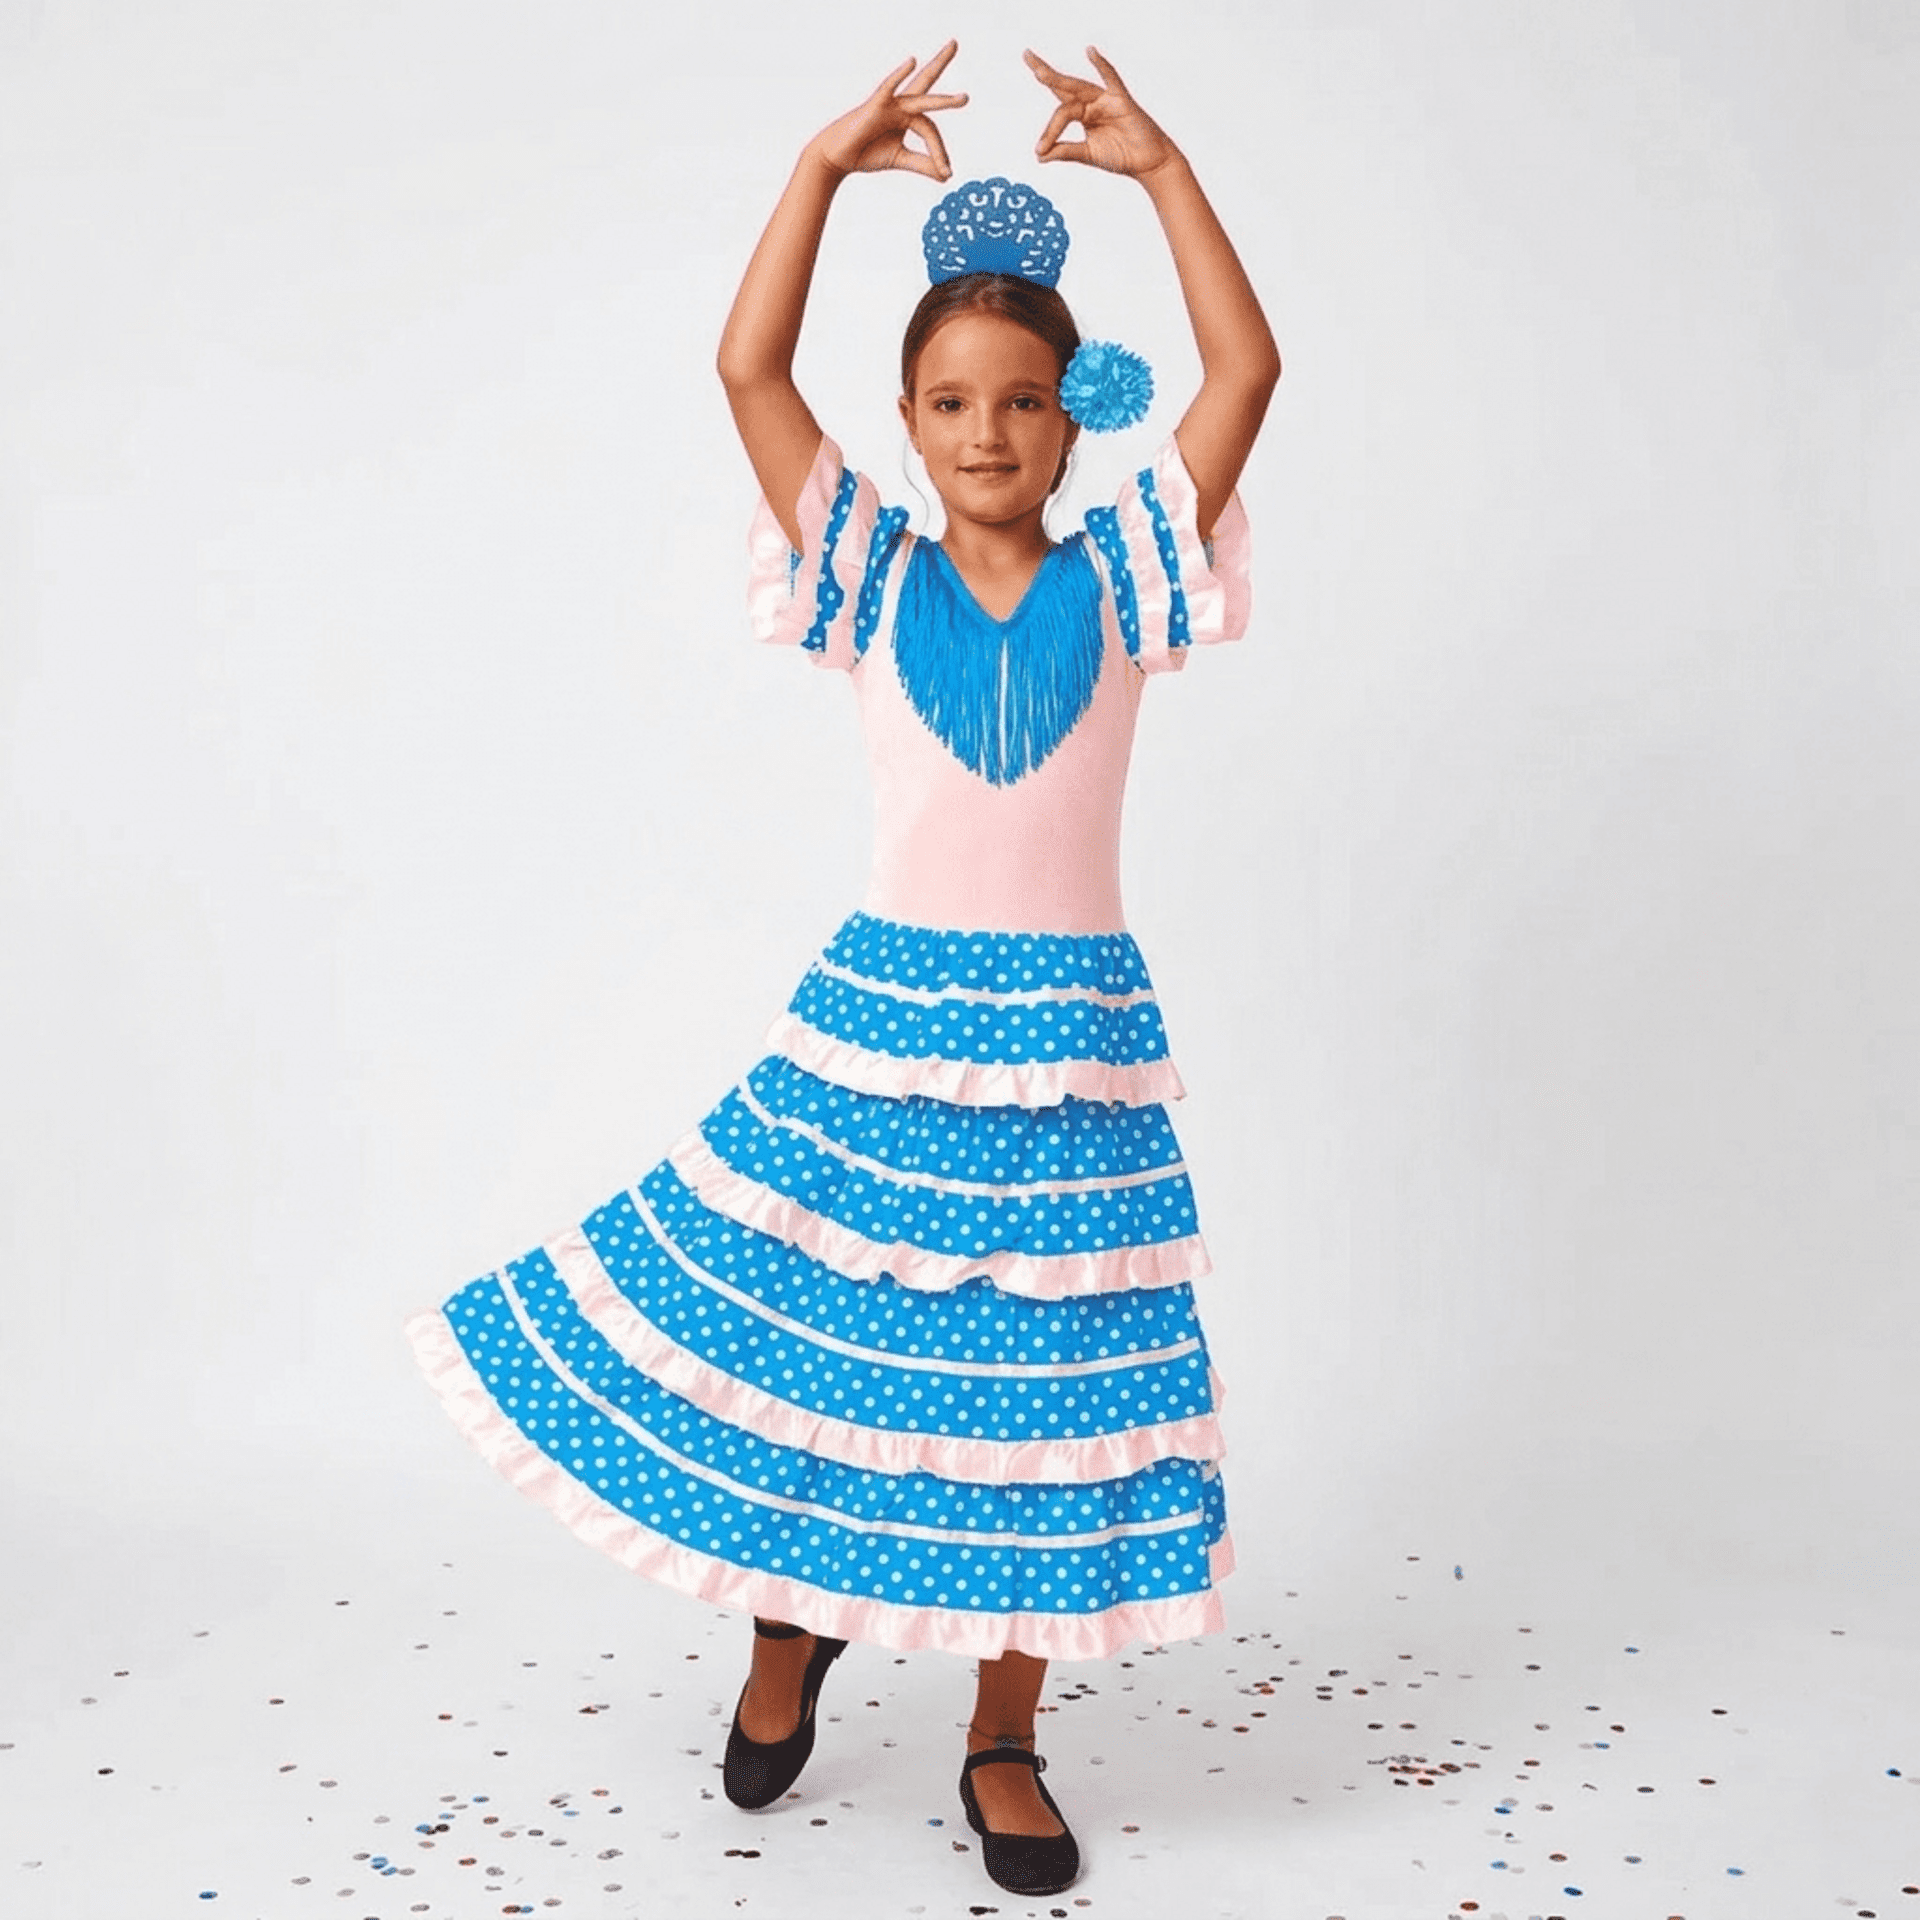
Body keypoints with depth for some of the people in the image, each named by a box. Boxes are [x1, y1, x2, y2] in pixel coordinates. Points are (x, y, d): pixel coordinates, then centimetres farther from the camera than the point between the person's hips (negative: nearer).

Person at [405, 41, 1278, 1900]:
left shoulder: (1118, 584, 2)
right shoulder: (873, 584, 2)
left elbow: (1243, 370, -6)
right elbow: (747, 368, -6)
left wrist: (1160, 167, -8)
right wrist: (824, 166, -9)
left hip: (1072, 1033, 0)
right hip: (879, 1015, 1)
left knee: (1039, 1371, 6)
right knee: (792, 1328, 7)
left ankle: (1003, 1742, 25)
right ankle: (792, 1632, 37)